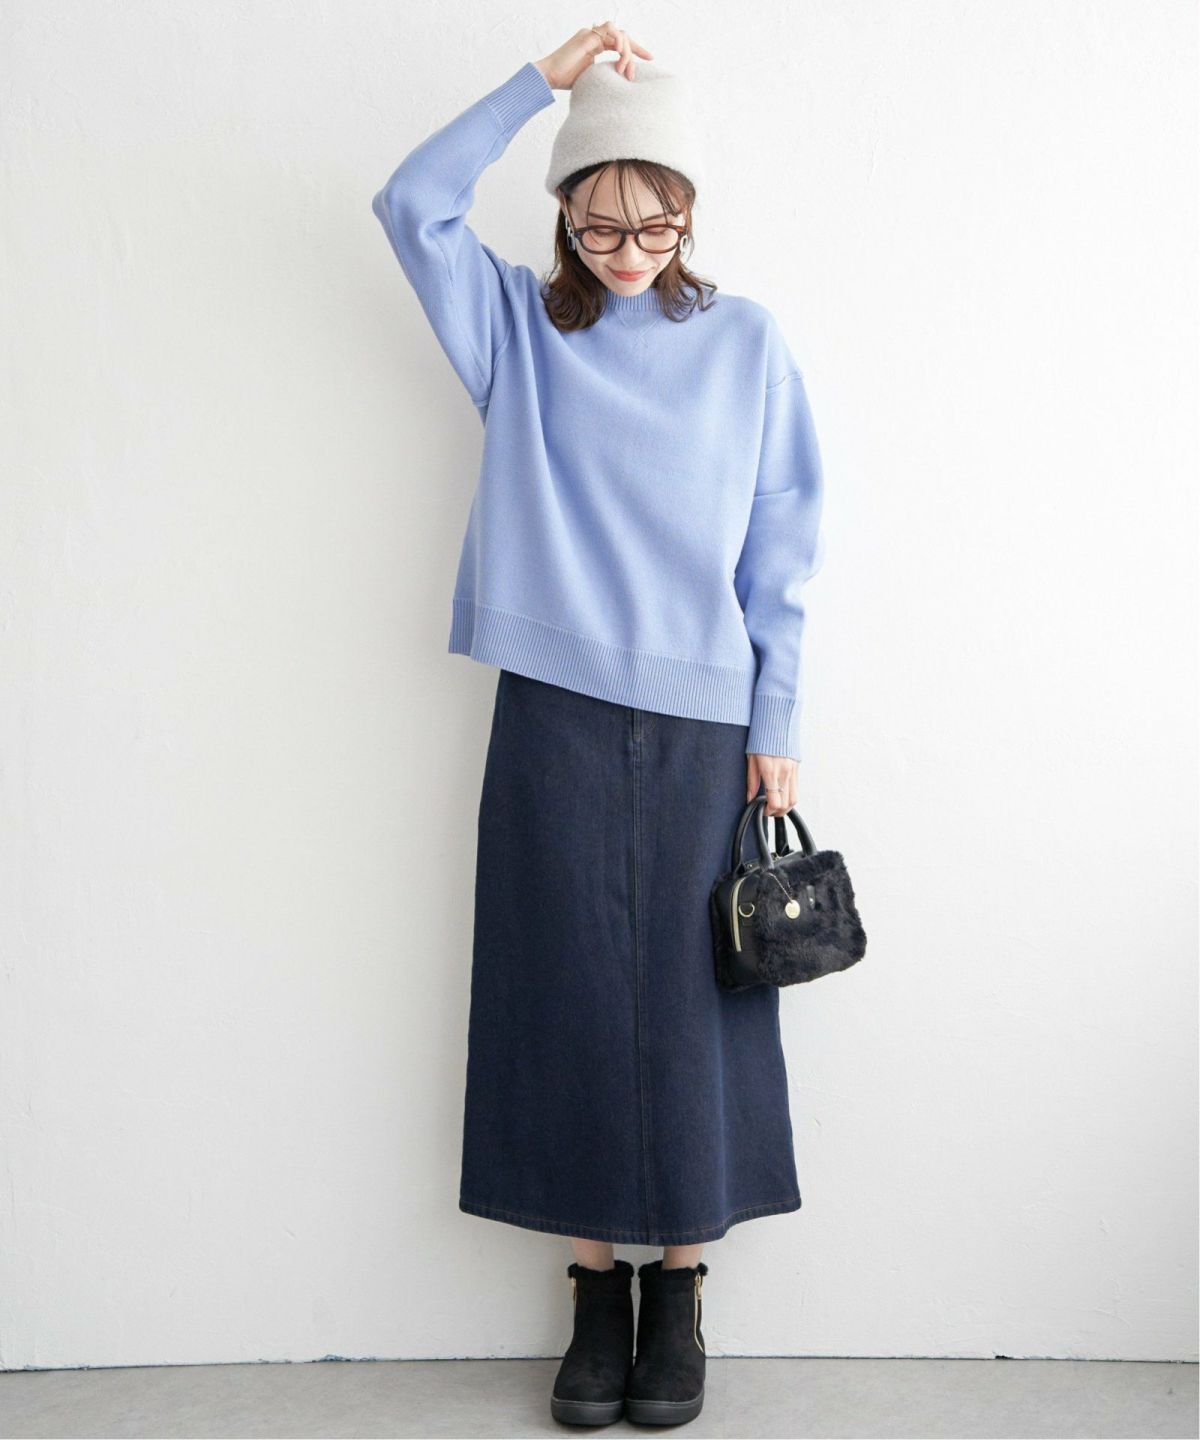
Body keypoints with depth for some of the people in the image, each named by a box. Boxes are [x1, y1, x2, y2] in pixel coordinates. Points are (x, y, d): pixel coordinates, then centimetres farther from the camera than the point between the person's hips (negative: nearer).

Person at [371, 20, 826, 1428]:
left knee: (691, 998, 3)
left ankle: (679, 1284, 19)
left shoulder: (746, 340, 6)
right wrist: (541, 80, -3)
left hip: (703, 725, 0)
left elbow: (780, 547, 4)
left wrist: (776, 723, 0)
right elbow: (413, 205, -3)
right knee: (570, 992, 4)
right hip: (554, 716, 1)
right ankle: (595, 1284, 18)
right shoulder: (519, 329, 9)